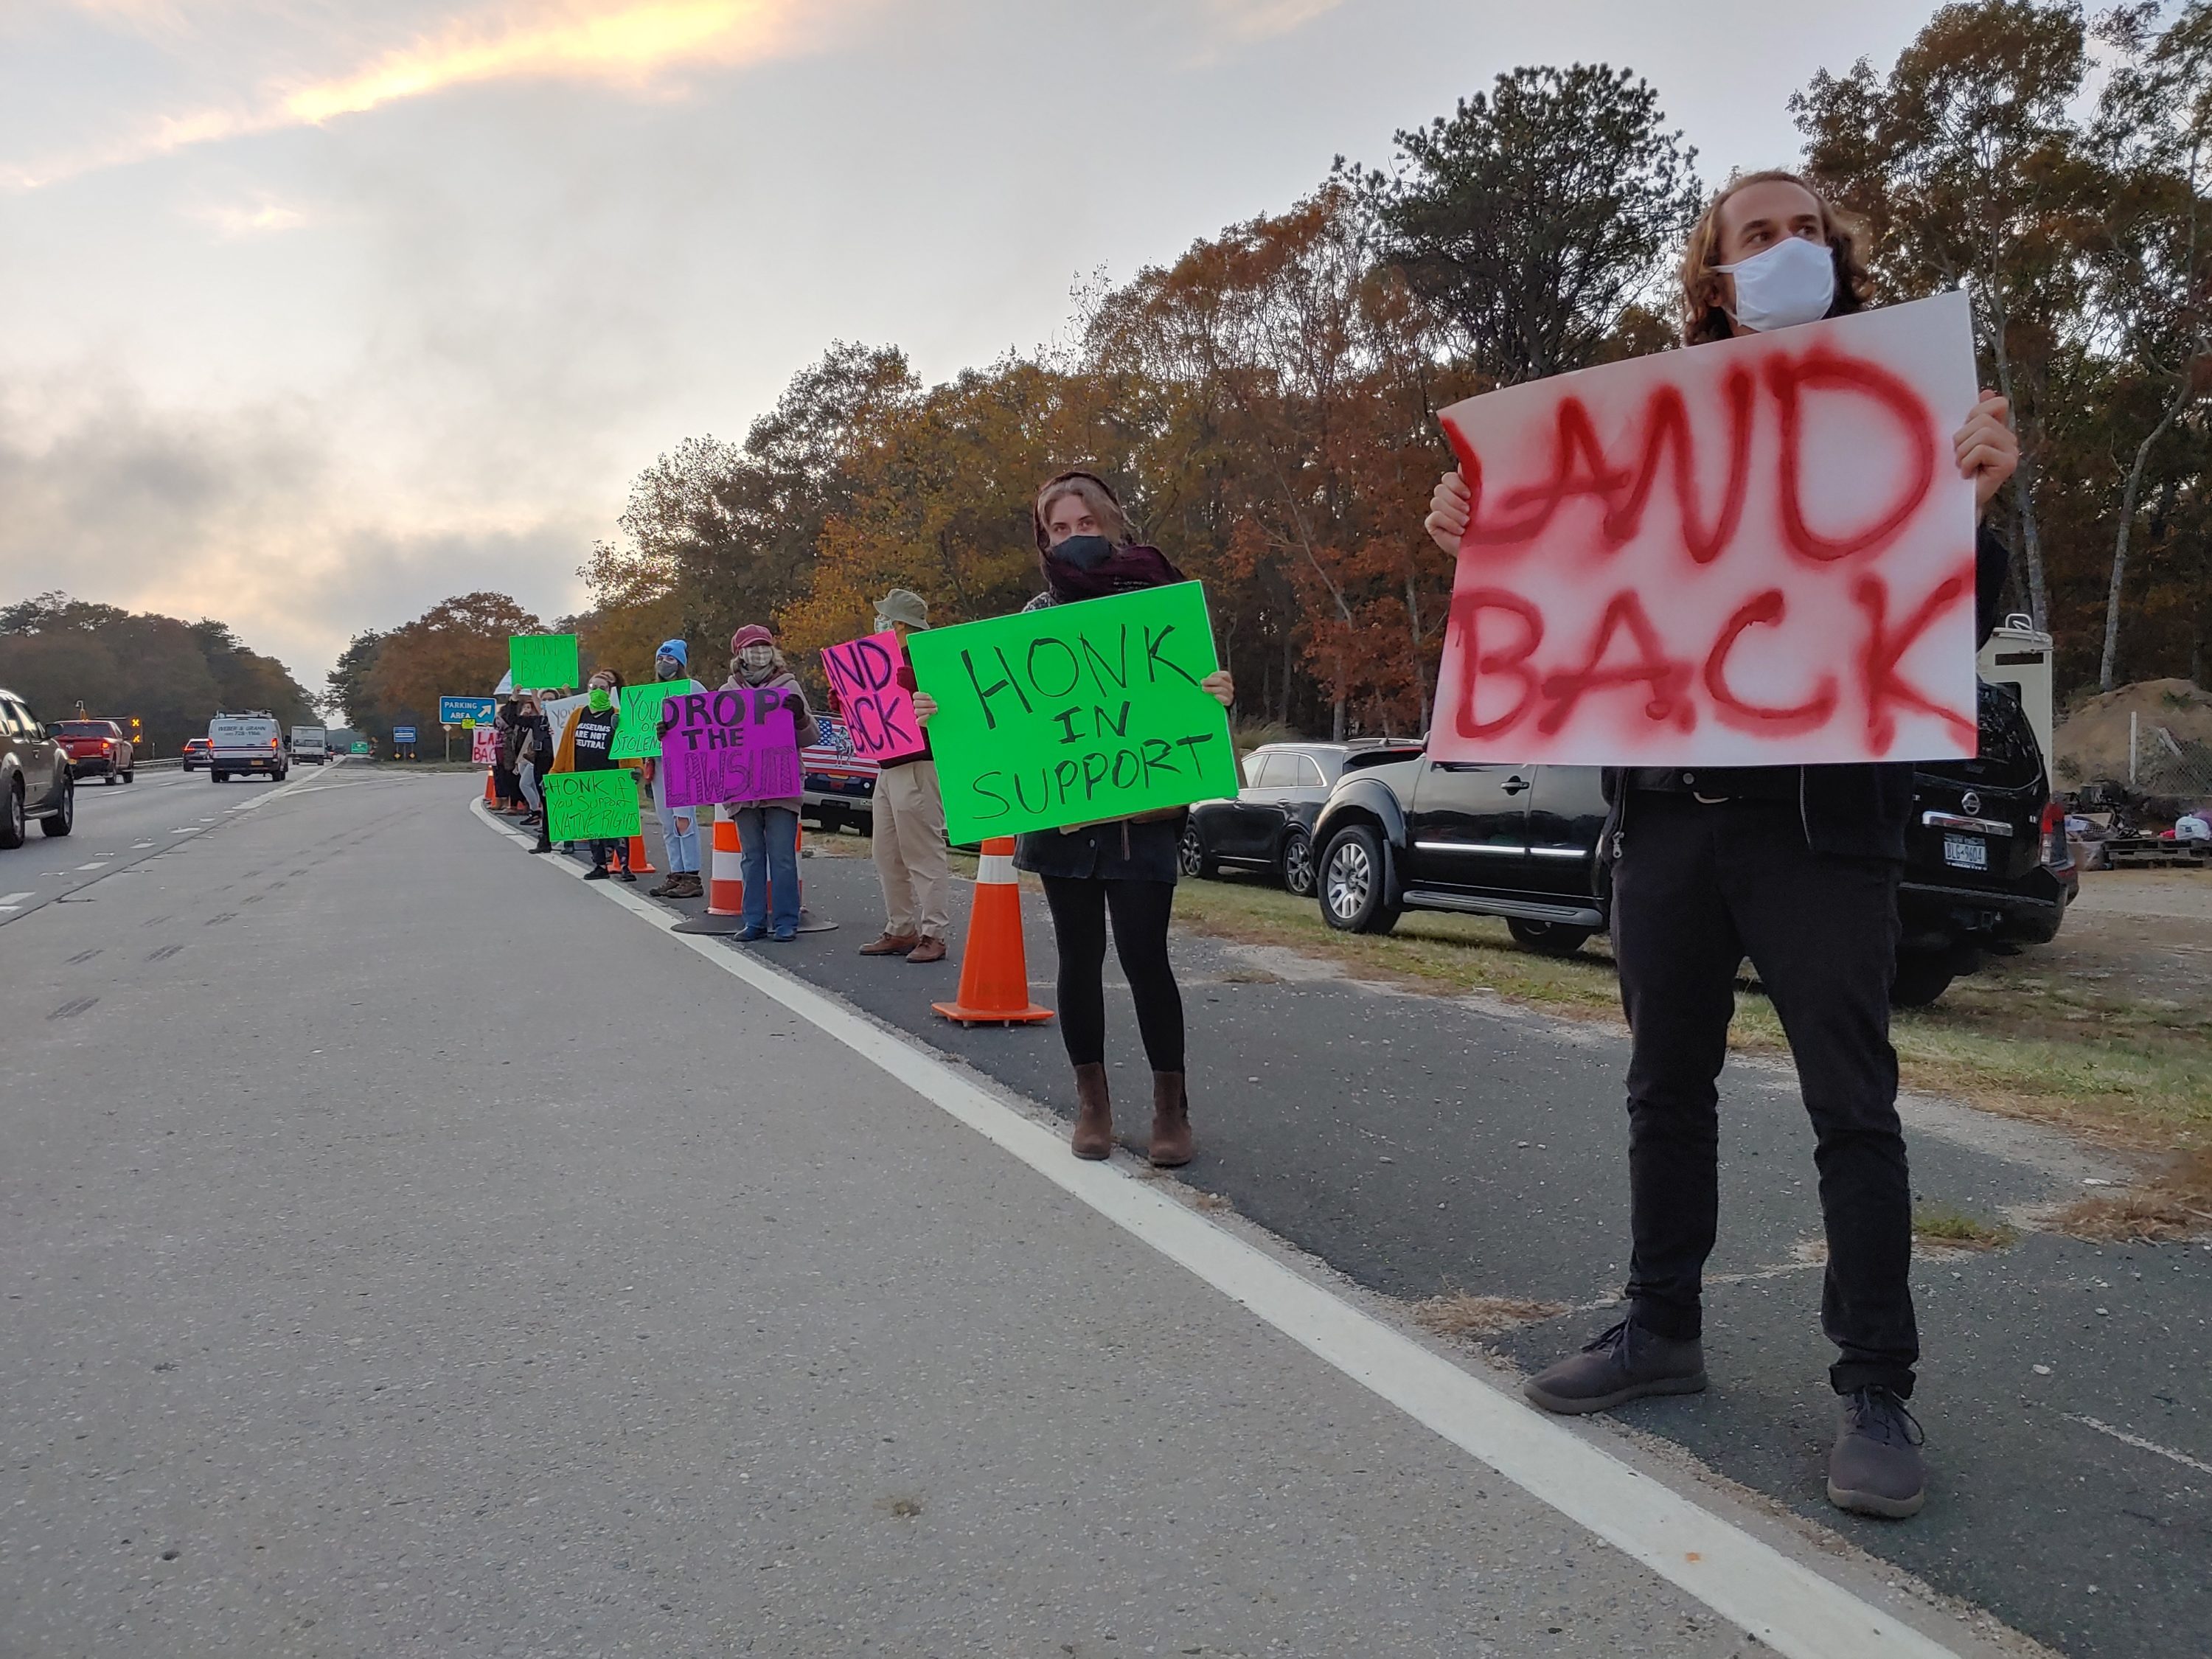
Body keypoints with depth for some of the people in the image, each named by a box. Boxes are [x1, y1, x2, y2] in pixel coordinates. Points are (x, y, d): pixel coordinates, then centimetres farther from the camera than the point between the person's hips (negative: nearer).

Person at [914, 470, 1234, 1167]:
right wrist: (943, 712, -8)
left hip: (1141, 814, -2)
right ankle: (1092, 1103, 21)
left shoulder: (1155, 600, 2)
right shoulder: (1036, 615, 8)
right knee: (1079, 957, 8)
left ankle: (1171, 1107, 8)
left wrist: (1217, 695, -22)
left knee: (1144, 955, -5)